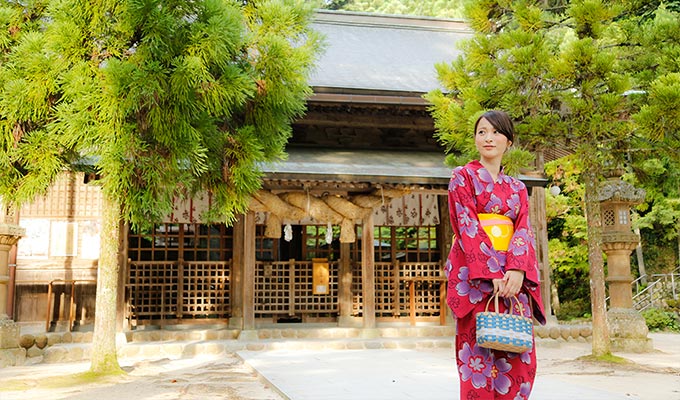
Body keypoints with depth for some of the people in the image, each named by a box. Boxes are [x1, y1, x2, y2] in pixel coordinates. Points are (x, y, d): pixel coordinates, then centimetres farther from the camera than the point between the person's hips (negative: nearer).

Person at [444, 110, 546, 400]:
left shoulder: (517, 188, 19)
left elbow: (524, 230, 5)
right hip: (476, 276, -4)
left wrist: (516, 270, -15)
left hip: (513, 278, 5)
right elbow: (467, 226, -7)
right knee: (480, 357, -7)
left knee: (518, 359, 1)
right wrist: (493, 273, -18)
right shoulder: (463, 177, 5)